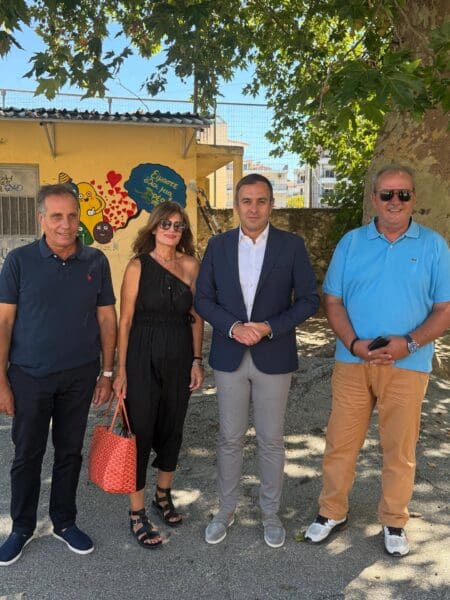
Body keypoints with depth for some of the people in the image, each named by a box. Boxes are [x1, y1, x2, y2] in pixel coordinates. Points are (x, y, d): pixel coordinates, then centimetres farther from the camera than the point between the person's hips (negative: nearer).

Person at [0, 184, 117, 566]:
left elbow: (107, 319, 3)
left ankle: (64, 522, 33)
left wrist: (107, 373, 2)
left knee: (70, 452, 14)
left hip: (80, 376, 2)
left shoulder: (96, 262, -1)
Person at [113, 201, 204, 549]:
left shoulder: (190, 265, 3)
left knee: (172, 429, 16)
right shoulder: (139, 266, -7)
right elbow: (125, 320, -7)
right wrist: (121, 370, -8)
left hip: (180, 357, 4)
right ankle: (137, 514, 18)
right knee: (140, 432, 2)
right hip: (144, 357, -4)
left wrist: (197, 360, 3)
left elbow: (196, 317, 7)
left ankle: (164, 496, 37)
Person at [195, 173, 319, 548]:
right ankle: (226, 510, 31)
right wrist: (233, 327, -15)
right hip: (229, 357, 2)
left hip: (274, 358, -1)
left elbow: (309, 300, -4)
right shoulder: (218, 245, 2)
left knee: (272, 440, 10)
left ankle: (271, 513, 30)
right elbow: (203, 299, 2)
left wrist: (269, 327, -17)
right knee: (230, 439, 12)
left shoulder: (292, 246, -4)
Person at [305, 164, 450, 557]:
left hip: (408, 365, -1)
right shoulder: (351, 243, 4)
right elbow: (333, 301, 3)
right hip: (352, 361, 1)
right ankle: (332, 513, 28)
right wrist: (354, 343, -13)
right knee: (340, 441, 9)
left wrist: (409, 342, -17)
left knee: (400, 448, 10)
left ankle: (394, 522, 30)